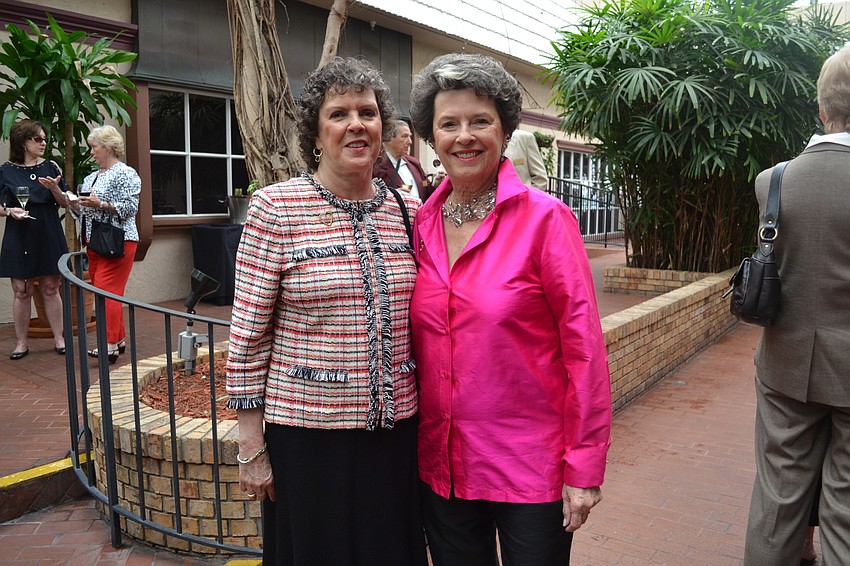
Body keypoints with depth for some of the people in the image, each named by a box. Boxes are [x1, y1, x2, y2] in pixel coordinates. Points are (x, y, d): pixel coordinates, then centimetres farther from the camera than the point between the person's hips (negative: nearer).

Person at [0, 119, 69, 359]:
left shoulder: (50, 167, 5)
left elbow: (64, 202, 5)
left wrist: (54, 188, -13)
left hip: (48, 236, 1)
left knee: (50, 288, 5)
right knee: (22, 291, 3)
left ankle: (59, 337, 14)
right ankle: (21, 342, 13)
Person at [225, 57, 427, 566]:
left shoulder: (409, 212, 3)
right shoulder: (275, 209, -8)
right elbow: (247, 333, -7)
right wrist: (251, 446, -7)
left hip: (394, 427, 4)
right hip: (306, 431, -3)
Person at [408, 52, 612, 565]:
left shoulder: (545, 219, -11)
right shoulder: (421, 224, 2)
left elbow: (584, 347, -12)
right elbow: (415, 343, 9)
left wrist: (585, 468, -12)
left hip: (530, 466, -4)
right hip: (441, 465, 4)